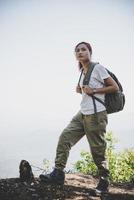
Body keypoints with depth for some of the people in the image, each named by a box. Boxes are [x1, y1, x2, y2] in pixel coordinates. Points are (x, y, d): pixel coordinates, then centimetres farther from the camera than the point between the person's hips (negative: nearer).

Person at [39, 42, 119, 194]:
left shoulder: (97, 68, -8)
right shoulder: (83, 72, 14)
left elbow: (115, 87, -9)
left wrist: (93, 90, -15)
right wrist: (80, 90, 6)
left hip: (96, 115, -8)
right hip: (82, 113, 8)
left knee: (97, 150, 0)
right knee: (65, 137, 0)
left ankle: (104, 180, 17)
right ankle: (58, 173, 6)